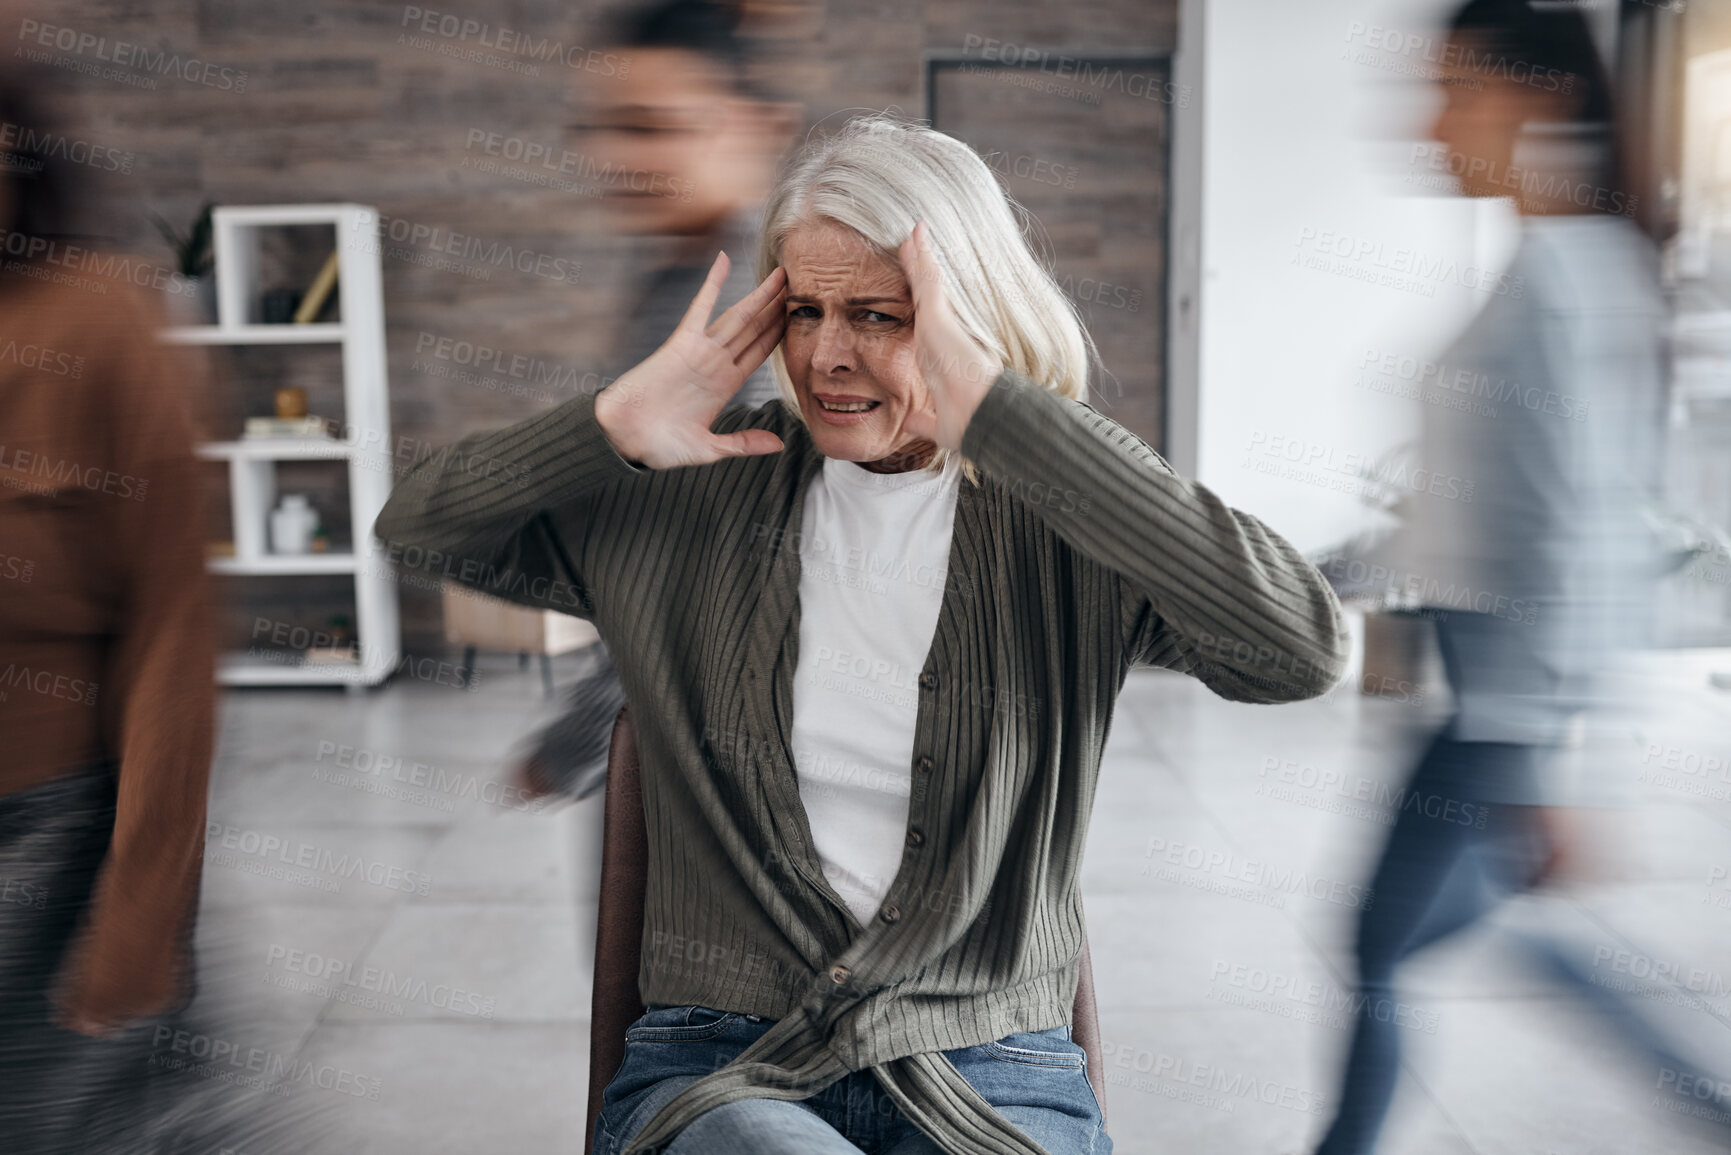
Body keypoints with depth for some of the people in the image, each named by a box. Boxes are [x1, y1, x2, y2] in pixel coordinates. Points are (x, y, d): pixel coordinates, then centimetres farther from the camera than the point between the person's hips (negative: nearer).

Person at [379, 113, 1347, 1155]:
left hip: (995, 1071, 1)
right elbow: (412, 535, 10)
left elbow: (1305, 649, -20)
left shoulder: (1058, 529, -2)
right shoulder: (692, 498, 5)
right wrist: (615, 425, -7)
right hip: (713, 1064, 0)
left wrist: (1004, 417, -22)